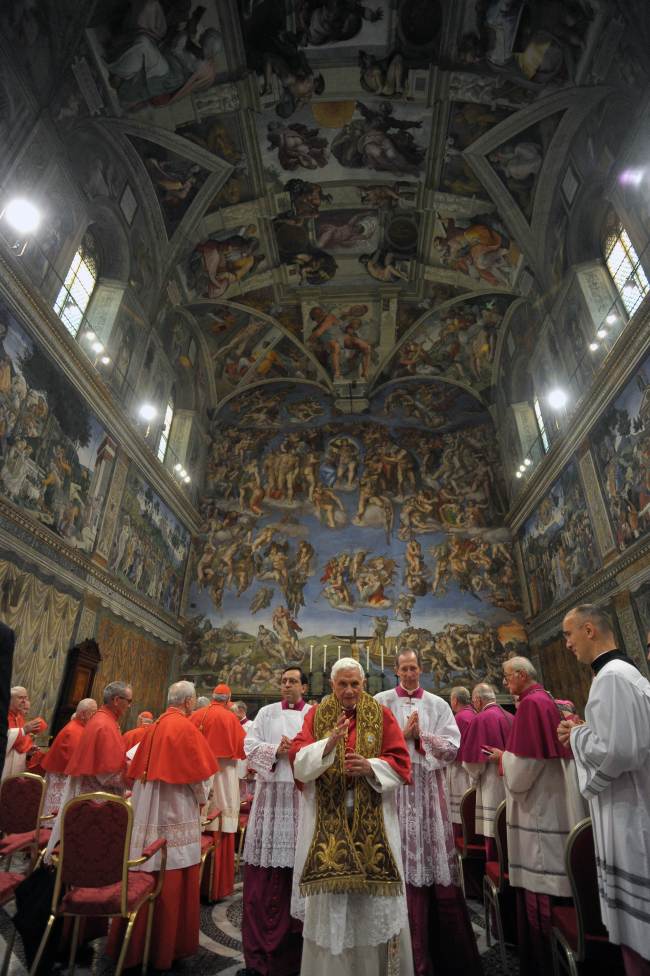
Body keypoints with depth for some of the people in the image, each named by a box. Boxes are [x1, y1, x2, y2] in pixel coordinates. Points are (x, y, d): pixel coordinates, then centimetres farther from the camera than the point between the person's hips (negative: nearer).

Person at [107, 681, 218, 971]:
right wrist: (202, 798, 5)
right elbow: (200, 773, -12)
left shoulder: (152, 727, 7)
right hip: (175, 810, -7)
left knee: (146, 875, 16)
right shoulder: (186, 728, -15)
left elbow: (138, 768, 15)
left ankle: (136, 941, 29)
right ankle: (166, 944, 15)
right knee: (171, 879, 5)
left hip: (146, 808, 7)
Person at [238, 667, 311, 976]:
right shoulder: (267, 712, 9)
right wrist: (276, 750, -12)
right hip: (271, 794, 1)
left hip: (303, 795, -1)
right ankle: (259, 950, 16)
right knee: (264, 871, 3)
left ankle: (292, 947, 18)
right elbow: (250, 746, 2)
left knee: (297, 867, 3)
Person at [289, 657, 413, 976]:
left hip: (372, 822, 0)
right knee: (328, 897, 6)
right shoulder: (316, 715, 1)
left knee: (374, 894, 7)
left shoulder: (381, 715, 0)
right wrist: (328, 744, -25)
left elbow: (401, 763, -2)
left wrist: (370, 766, -20)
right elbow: (298, 761, -8)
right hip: (326, 821, 0)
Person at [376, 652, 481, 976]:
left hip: (429, 788, 2)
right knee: (403, 865, 1)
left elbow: (452, 746, -1)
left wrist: (421, 736, -13)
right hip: (395, 788, -2)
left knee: (437, 862, 5)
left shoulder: (438, 704, 6)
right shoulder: (381, 702, 1)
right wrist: (403, 735, -14)